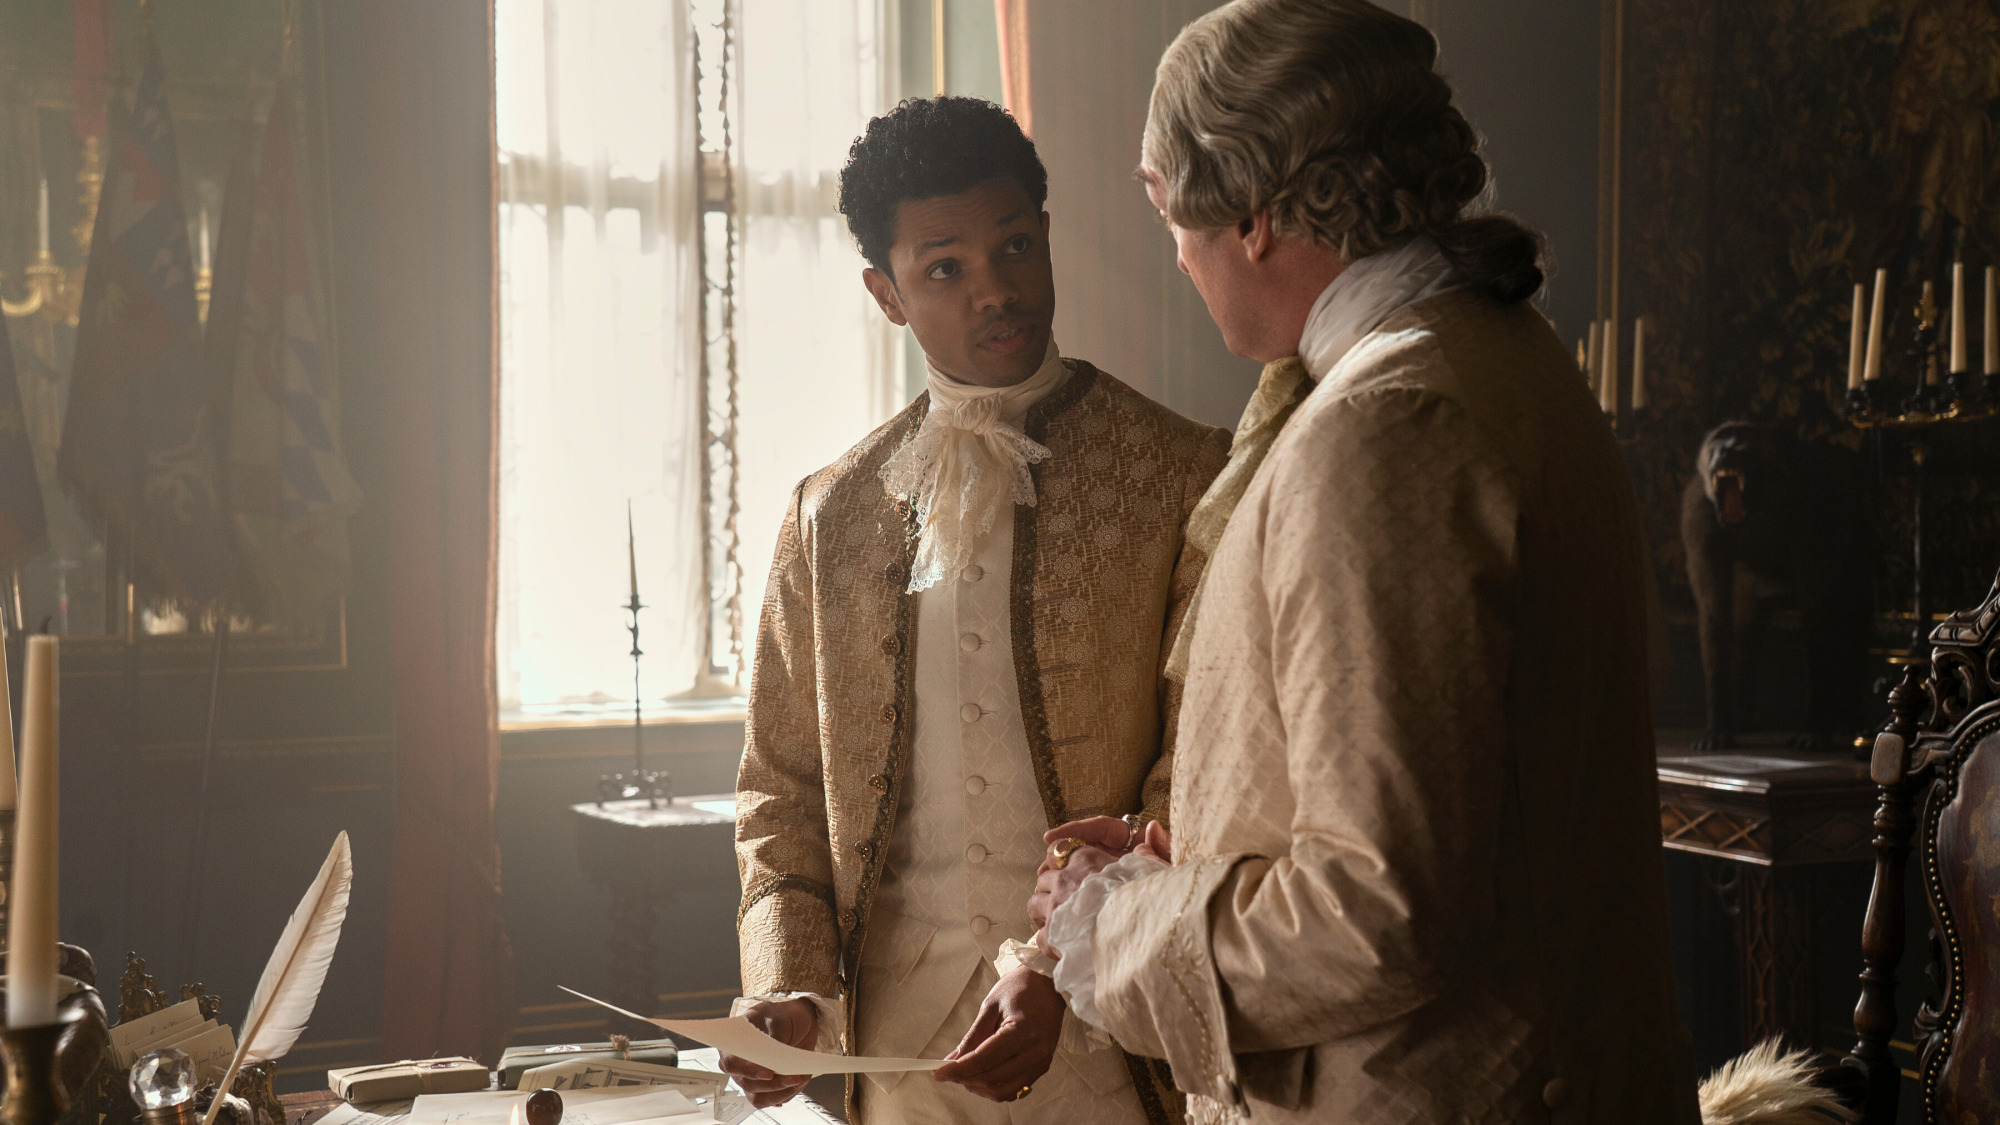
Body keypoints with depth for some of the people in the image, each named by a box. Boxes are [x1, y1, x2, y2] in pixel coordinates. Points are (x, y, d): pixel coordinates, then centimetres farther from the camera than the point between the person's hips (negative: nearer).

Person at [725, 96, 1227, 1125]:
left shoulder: (1185, 478, -3)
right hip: (896, 1040, 3)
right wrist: (787, 984, -3)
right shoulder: (830, 512, 8)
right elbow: (783, 783, 12)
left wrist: (1061, 967, -17)